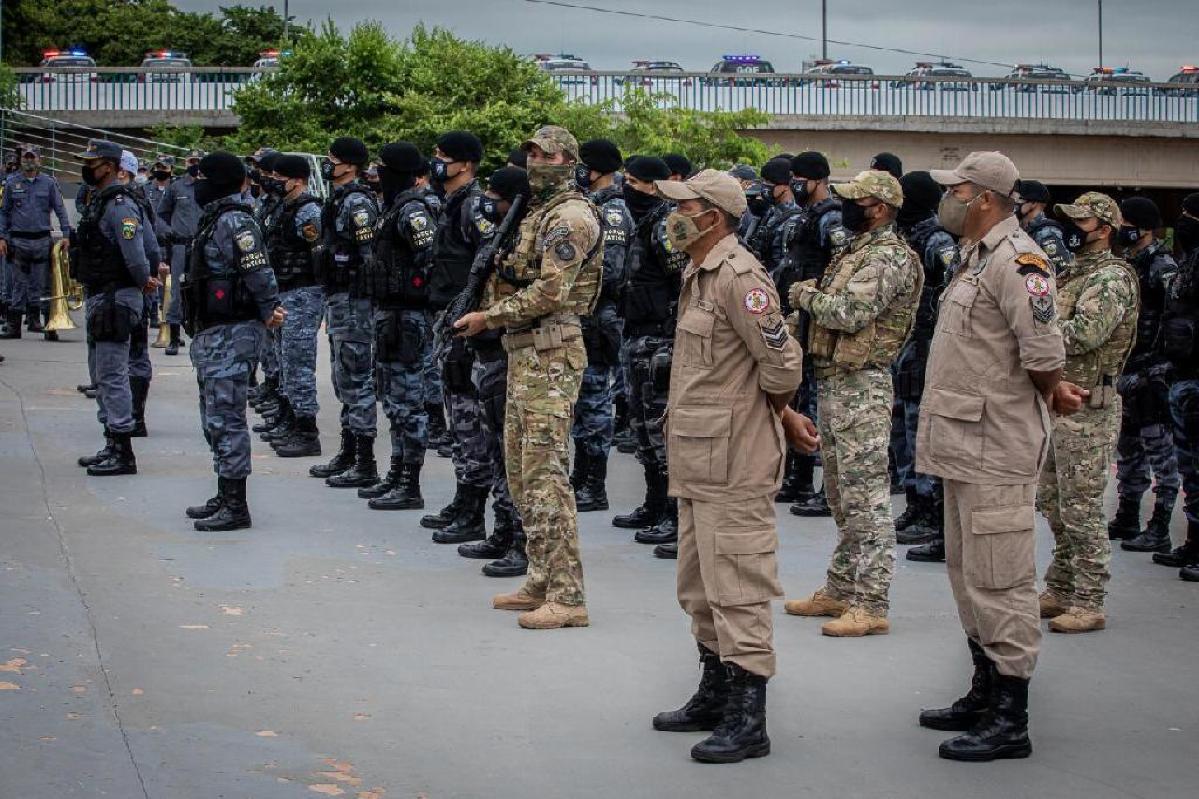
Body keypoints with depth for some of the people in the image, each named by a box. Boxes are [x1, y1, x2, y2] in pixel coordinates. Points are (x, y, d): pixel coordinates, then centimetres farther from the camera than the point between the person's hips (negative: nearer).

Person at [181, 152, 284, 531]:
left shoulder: (234, 222, -16)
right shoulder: (214, 219, 16)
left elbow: (260, 273, -22)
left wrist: (269, 312, -12)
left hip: (232, 334, -11)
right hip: (211, 334, 11)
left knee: (226, 418, -9)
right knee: (215, 418, 17)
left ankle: (236, 507, -7)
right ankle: (225, 497, 26)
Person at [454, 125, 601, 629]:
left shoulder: (570, 215, -12)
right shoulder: (539, 212, 20)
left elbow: (550, 292, -20)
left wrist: (489, 316, -14)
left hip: (550, 354, -11)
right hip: (525, 352, 11)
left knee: (546, 474, -13)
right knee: (522, 470, 14)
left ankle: (567, 597, -12)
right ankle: (541, 583, 21)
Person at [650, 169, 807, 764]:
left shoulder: (738, 276, -17)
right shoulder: (699, 275, 16)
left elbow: (782, 362, -19)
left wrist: (772, 413, -2)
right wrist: (781, 413, 18)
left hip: (733, 461, -11)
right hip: (698, 460, 11)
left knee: (736, 587, -8)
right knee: (700, 586, 19)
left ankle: (748, 720, -5)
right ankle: (715, 697, 31)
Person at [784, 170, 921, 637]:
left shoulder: (887, 256, -14)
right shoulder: (859, 251, 18)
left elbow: (850, 313, -24)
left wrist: (806, 295, -9)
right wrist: (811, 296, 0)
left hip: (861, 387, -11)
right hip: (833, 383, 11)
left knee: (866, 499, -9)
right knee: (842, 498, 16)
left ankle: (871, 606, -8)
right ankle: (840, 591, 25)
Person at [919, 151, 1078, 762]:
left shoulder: (1016, 260, -16)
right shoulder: (976, 257, 16)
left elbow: (1044, 354, -21)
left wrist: (1050, 394, -2)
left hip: (996, 450, -11)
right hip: (966, 447, 11)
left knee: (998, 583, -7)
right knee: (969, 577, 19)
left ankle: (1009, 722, -3)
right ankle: (985, 696, 30)